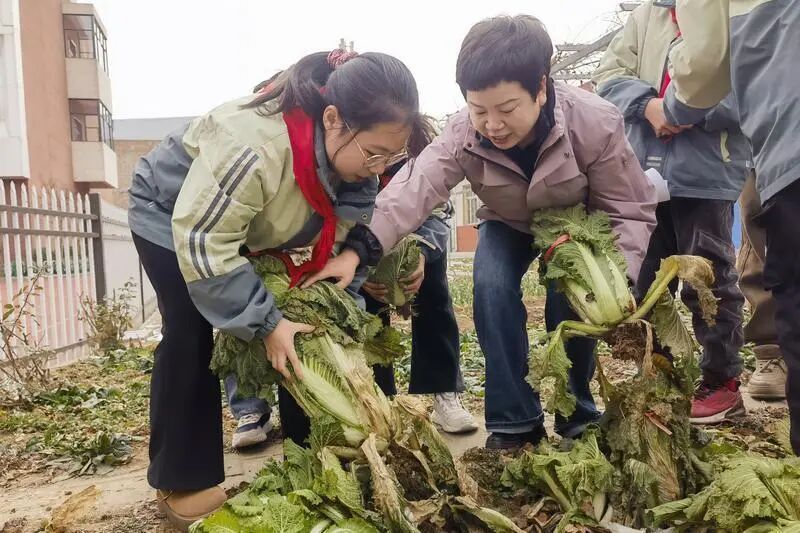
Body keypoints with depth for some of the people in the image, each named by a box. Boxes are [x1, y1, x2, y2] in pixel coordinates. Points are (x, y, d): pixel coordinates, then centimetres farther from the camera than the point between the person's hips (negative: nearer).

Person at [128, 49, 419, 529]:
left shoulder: (352, 149, -20)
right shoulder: (252, 145, -44)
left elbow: (347, 231, -9)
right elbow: (203, 242, -39)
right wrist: (265, 322, -38)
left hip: (253, 225, 6)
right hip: (173, 214, -6)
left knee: (305, 324, -2)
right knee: (191, 336, -16)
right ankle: (182, 483, 0)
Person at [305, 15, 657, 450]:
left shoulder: (596, 123, -30)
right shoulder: (463, 134, -28)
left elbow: (631, 212, -22)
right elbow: (414, 187, -43)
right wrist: (358, 249, -58)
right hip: (509, 224, 2)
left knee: (571, 296, -25)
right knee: (491, 288, -25)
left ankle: (578, 416, 0)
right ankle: (514, 421, -11)